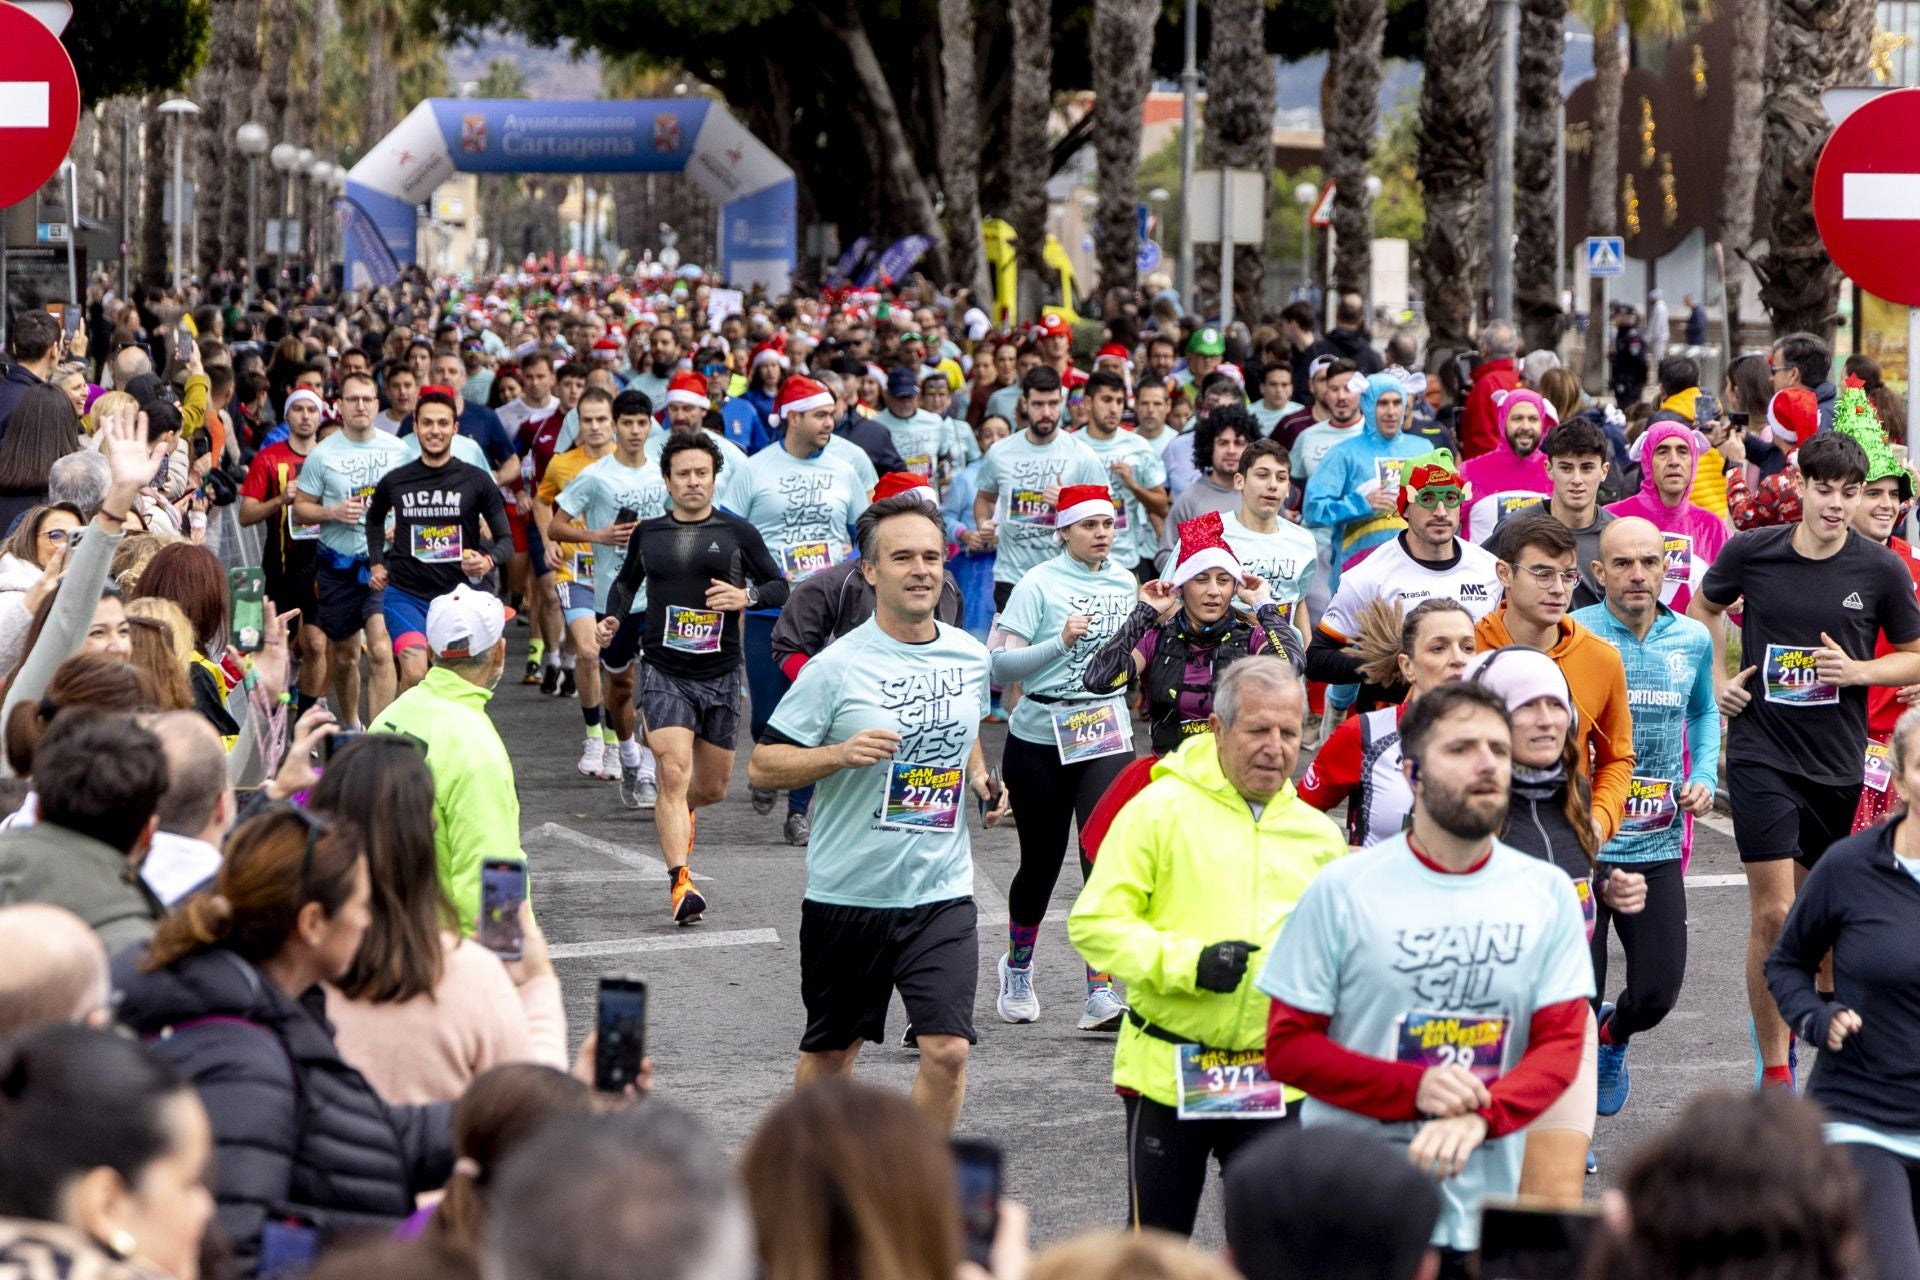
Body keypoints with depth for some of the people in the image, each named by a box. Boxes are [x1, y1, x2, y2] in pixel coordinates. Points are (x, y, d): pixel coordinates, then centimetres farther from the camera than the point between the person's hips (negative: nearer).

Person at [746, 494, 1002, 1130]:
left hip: (942, 892, 2)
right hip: (847, 893, -2)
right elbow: (762, 765, -8)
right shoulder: (837, 665, -10)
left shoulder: (969, 657, 5)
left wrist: (982, 780, 7)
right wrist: (841, 753, -23)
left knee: (947, 1051, -10)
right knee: (831, 1052, 13)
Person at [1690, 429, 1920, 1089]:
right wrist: (1717, 681, 5)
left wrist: (1859, 671, -11)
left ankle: (1788, 1023, 37)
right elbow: (1703, 607, 17)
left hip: (1838, 762, 2)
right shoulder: (1751, 552, -4)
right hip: (1761, 755, -2)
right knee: (1773, 912, -11)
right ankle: (1774, 1068, -3)